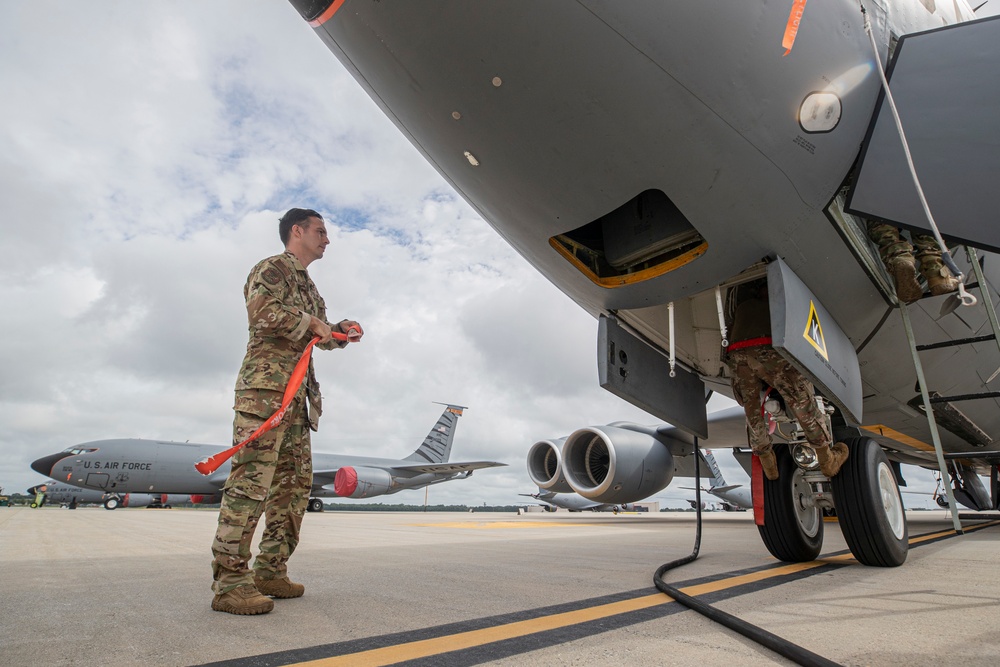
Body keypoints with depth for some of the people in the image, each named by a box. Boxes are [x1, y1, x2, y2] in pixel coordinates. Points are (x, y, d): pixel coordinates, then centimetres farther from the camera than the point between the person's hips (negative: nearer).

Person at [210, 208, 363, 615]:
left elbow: (315, 336, 29)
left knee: (295, 482, 8)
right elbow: (262, 312, -17)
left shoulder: (307, 284, 28)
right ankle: (229, 581, -7)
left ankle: (270, 570, 15)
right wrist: (311, 322, -7)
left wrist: (340, 330, 10)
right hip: (265, 386, -9)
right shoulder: (273, 268, 1)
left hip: (298, 393, 10)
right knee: (251, 479, -12)